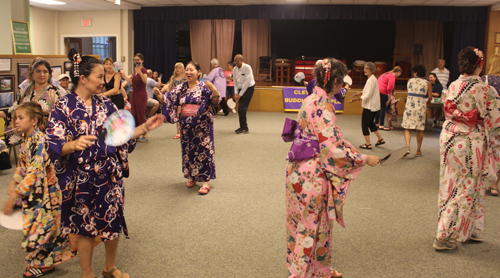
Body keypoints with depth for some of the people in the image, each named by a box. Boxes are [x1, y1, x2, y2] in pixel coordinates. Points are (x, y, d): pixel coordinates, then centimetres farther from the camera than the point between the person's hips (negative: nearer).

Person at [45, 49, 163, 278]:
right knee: (85, 227, 9)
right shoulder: (63, 107, -9)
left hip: (110, 175, 5)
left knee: (113, 222, 14)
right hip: (82, 178, -4)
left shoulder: (105, 104, 4)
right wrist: (74, 145, -34)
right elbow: (55, 146, -15)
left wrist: (145, 126, -2)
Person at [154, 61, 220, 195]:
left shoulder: (204, 87, -6)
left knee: (203, 150, -4)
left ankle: (206, 181, -1)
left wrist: (213, 90, -34)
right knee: (188, 150, 11)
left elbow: (215, 101, -15)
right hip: (185, 124, 5)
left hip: (202, 124, -5)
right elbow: (169, 99, 6)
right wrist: (159, 94, -13)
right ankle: (192, 177, 26)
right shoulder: (181, 88, 8)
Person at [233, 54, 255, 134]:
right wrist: (236, 93, -2)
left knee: (242, 109, -14)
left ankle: (244, 129, -8)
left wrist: (240, 94, -18)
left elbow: (247, 82, -18)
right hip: (240, 89, 6)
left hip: (248, 88, -6)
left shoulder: (247, 68, -16)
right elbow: (235, 82, 11)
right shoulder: (235, 69, 3)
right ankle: (242, 127, 15)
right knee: (240, 109, 4)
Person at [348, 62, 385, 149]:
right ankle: (380, 139, 28)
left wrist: (356, 99, -21)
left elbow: (368, 95, -23)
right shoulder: (373, 78, 11)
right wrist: (361, 93, 11)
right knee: (370, 122, 23)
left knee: (364, 124, -1)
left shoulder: (371, 80, -19)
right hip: (374, 106, 10)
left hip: (370, 106, -10)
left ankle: (368, 144, 4)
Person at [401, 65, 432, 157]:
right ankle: (418, 151, 15)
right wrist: (427, 103, 16)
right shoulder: (427, 83, 3)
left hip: (410, 105, 0)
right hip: (421, 106, 0)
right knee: (420, 130, 10)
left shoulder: (410, 81, 6)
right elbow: (430, 97, -3)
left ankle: (407, 147, -17)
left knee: (407, 128, 4)